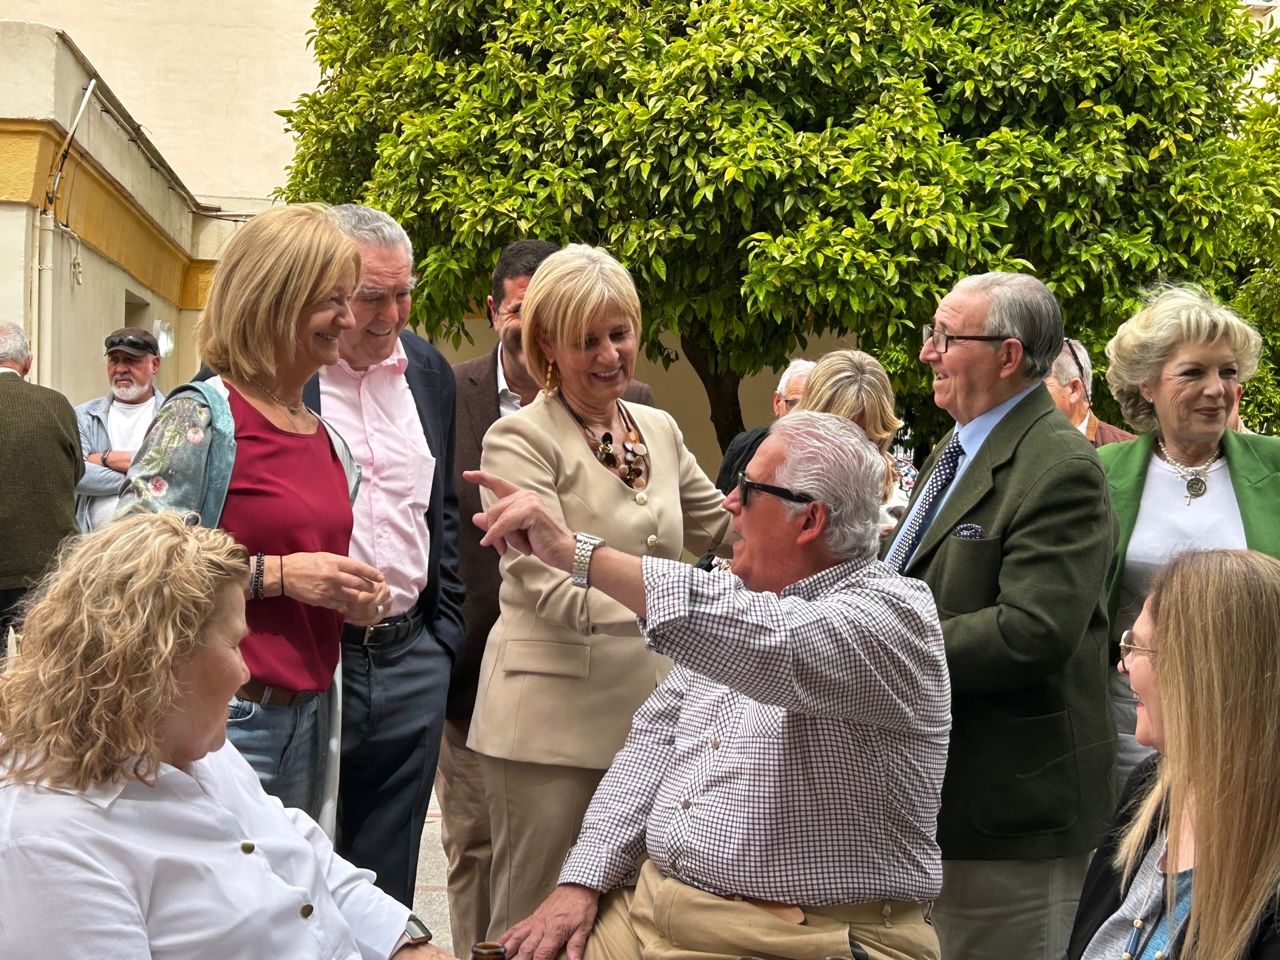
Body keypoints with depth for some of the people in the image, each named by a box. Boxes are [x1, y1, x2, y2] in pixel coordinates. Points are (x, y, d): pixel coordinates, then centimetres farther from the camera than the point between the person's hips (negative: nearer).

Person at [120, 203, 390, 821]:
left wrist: (352, 599, 4)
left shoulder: (328, 440, 11)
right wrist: (277, 574, -19)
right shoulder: (200, 419, -11)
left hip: (309, 716, 7)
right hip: (225, 716, -7)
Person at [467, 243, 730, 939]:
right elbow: (549, 586, -18)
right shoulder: (520, 439, -7)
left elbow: (725, 530, 18)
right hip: (555, 718, -5)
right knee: (534, 921, 2)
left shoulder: (659, 430, 11)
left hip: (647, 711, 6)